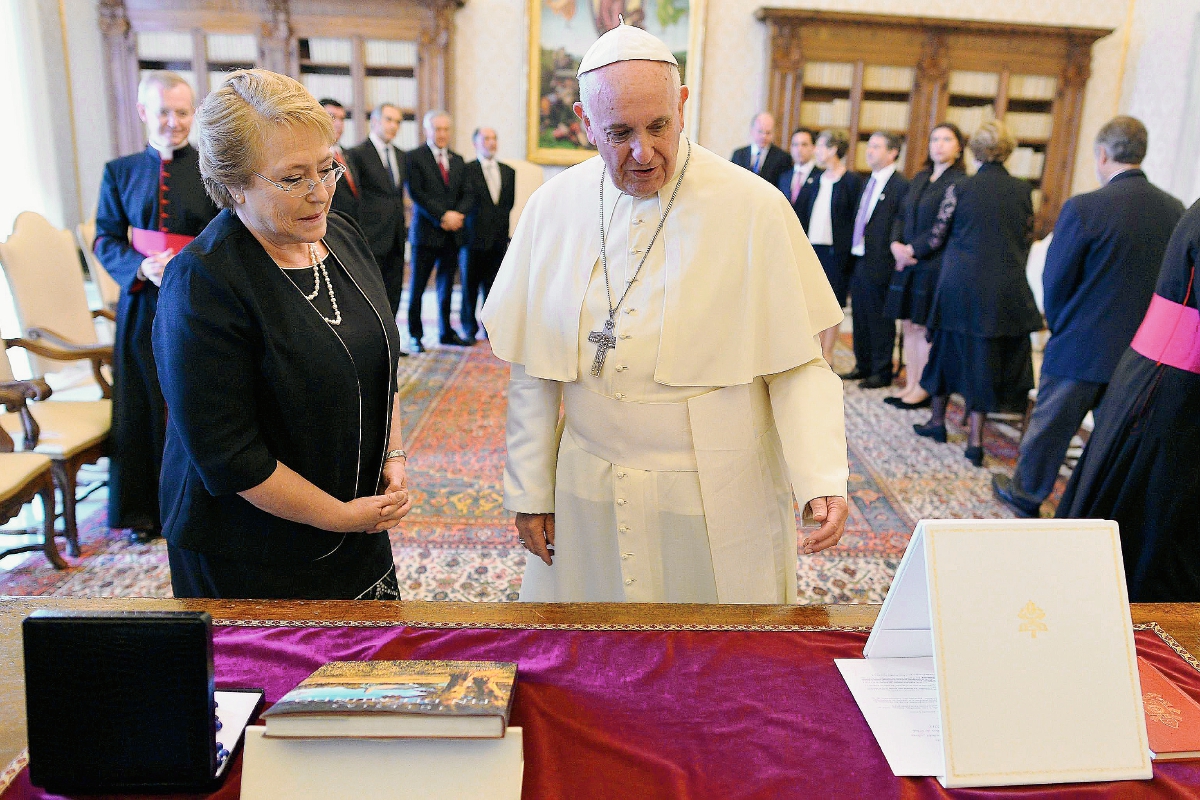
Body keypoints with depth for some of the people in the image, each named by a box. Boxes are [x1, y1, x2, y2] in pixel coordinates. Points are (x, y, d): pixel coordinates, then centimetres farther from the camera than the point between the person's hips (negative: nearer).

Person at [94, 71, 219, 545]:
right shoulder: (119, 172, 7)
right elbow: (105, 239, 5)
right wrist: (142, 268, -15)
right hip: (143, 306, 2)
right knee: (145, 406, 9)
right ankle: (145, 508, 24)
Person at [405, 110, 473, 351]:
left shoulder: (458, 161, 16)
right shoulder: (414, 157, -1)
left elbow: (466, 195, 12)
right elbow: (416, 193, -10)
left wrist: (457, 214, -8)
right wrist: (443, 215, -16)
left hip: (453, 233, 5)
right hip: (426, 232, -5)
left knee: (446, 286, 11)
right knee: (417, 288, 1)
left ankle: (446, 332, 21)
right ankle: (415, 335, 10)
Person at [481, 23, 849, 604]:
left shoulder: (755, 208, -11)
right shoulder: (553, 207, -2)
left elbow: (798, 364, -7)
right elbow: (533, 372, 3)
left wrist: (822, 480, -20)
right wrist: (529, 491, 5)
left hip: (720, 506, -2)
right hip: (588, 501, 3)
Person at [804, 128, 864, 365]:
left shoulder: (852, 181, -5)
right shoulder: (818, 180, 14)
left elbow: (854, 218, -7)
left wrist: (847, 250, -12)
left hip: (836, 251, -6)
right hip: (813, 248, 6)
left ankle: (826, 354, 8)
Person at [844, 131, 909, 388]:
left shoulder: (901, 186, -11)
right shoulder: (868, 183, 15)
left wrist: (896, 250, -18)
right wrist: (852, 256, 11)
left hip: (880, 264, -8)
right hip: (859, 261, 8)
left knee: (880, 321, 1)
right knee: (860, 317, 15)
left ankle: (881, 372, 12)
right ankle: (863, 365, 27)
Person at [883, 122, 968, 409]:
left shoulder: (958, 182, -8)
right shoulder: (920, 178, 15)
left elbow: (943, 227, -15)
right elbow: (902, 215, 15)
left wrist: (911, 249, -12)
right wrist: (896, 244, -2)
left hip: (933, 264, -7)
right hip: (907, 261, 7)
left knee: (924, 327, -3)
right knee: (909, 325, 9)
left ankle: (923, 390, 6)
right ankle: (910, 385, 17)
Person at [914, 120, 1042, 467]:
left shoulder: (960, 188, -5)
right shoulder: (1022, 190, 0)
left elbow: (940, 235, 2)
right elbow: (1027, 239, 7)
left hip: (960, 283, -1)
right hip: (1005, 289, 1)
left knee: (949, 348, 16)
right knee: (985, 358, 6)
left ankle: (937, 420, 28)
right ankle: (975, 439, 7)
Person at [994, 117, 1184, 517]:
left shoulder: (1083, 208, -18)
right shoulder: (1176, 210, -1)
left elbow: (1055, 283, -11)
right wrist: (1134, 326, 16)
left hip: (1082, 348, -4)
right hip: (1142, 349, 4)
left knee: (1050, 425, 15)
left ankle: (1025, 494, 34)